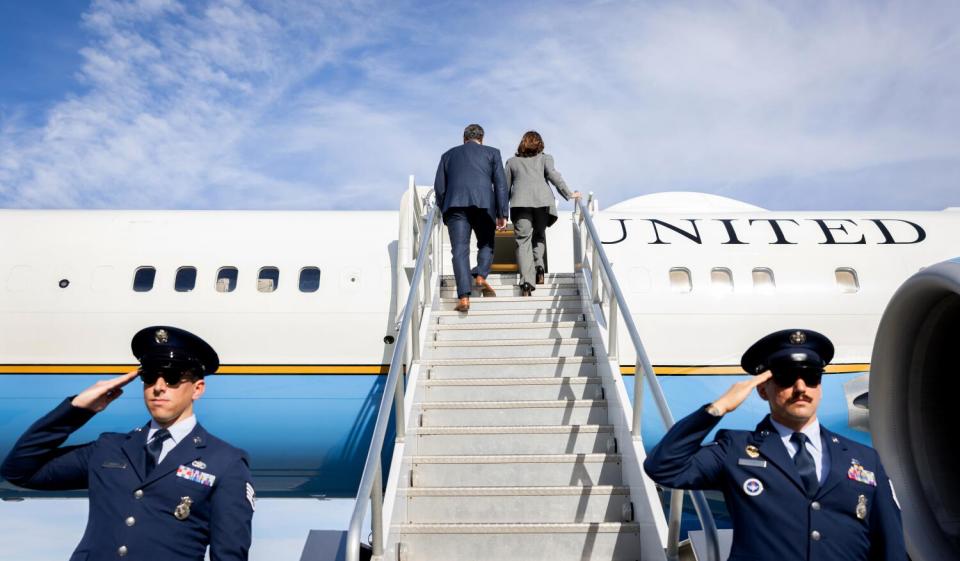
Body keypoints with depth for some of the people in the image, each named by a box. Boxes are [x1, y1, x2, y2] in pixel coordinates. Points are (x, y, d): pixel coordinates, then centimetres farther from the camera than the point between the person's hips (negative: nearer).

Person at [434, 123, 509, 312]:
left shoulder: (448, 154, 26)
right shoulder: (492, 152, 21)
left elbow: (439, 187, 16)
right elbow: (500, 183, 9)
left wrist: (445, 211, 23)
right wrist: (502, 214, 6)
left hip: (455, 203, 1)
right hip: (484, 203, -1)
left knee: (460, 249, -4)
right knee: (486, 244, 17)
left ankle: (464, 297, -15)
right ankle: (481, 276, -6)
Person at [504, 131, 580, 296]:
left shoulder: (512, 161, 24)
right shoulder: (545, 158, 20)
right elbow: (554, 176, 4)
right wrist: (569, 194, 10)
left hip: (520, 202, 0)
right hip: (542, 201, 0)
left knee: (523, 240, -5)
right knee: (539, 236, 18)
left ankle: (527, 282, -19)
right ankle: (539, 267, -4)